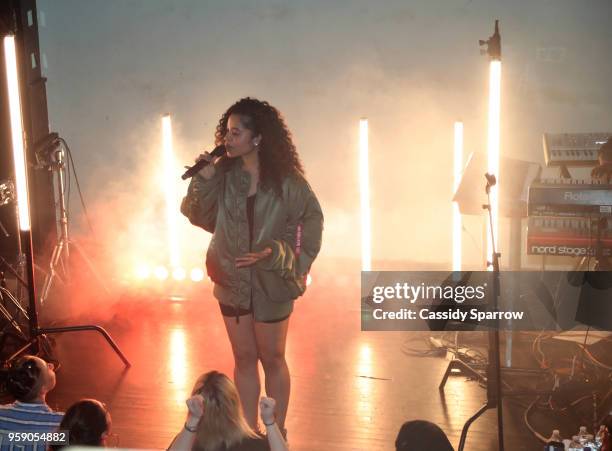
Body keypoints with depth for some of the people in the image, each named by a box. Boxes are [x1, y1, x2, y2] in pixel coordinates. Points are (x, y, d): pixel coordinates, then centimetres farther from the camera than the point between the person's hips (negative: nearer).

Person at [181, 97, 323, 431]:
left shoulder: (286, 180, -15)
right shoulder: (223, 173, -5)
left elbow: (310, 222, -12)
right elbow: (201, 216, -2)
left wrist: (273, 251, -22)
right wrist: (204, 179, -17)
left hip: (271, 281, -3)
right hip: (232, 279, 3)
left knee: (272, 358, 12)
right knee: (244, 358, 14)